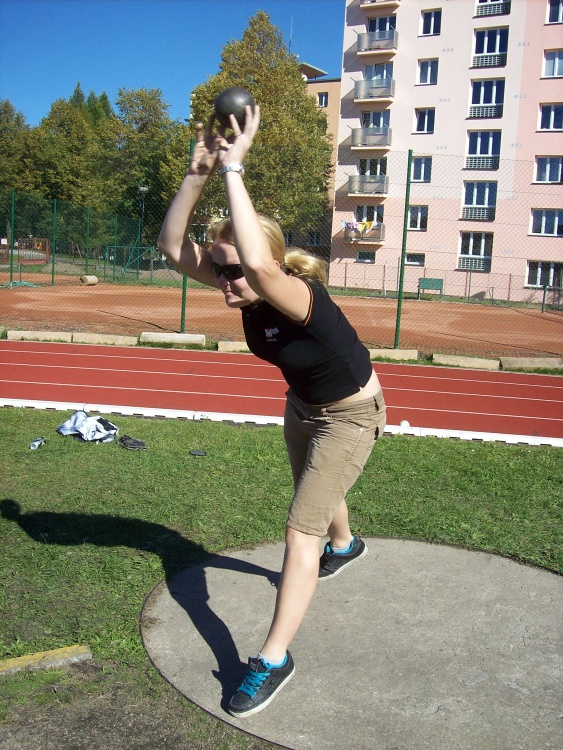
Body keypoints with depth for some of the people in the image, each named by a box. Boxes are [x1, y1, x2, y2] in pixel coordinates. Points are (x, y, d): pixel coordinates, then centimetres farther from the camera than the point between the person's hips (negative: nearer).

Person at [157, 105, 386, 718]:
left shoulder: (299, 296, -39)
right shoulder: (244, 291, -18)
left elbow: (258, 260, -62)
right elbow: (173, 245, -23)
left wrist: (233, 169, -53)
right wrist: (198, 173, -33)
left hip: (351, 416, -8)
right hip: (302, 405, 8)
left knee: (301, 528, -10)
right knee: (316, 493, 31)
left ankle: (273, 659, 1)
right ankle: (344, 546, 65)